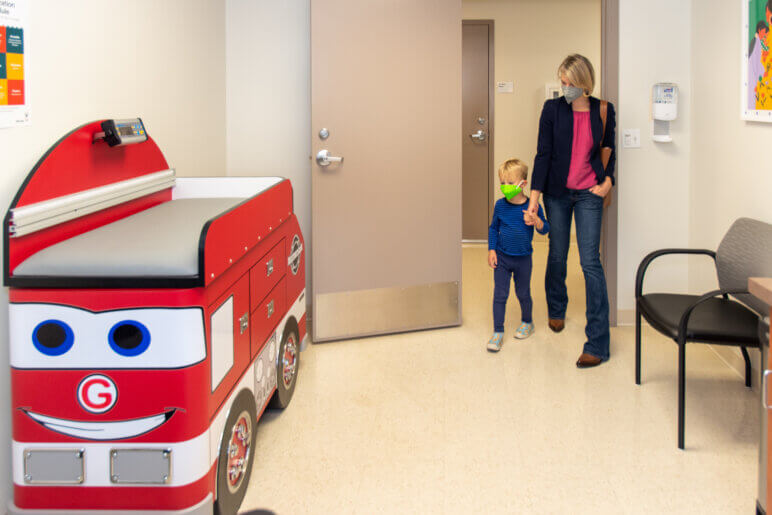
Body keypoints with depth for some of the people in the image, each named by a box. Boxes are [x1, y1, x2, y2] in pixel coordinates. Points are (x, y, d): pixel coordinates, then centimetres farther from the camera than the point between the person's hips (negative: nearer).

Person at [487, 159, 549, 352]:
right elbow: (493, 228, 8)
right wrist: (491, 250, 1)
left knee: (523, 294, 14)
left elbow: (545, 229, -6)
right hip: (502, 257, 1)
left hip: (523, 259, -1)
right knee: (499, 295, -1)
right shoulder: (500, 205, -4)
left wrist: (536, 221, -27)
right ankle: (498, 331, 5)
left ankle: (527, 322, 38)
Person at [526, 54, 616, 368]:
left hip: (588, 195, -1)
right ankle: (556, 312, 43)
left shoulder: (603, 111, -2)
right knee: (557, 255, 14)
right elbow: (543, 154, -6)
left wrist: (608, 181, -3)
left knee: (590, 262, -9)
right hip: (557, 192, 1)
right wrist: (535, 196, -12)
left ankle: (597, 344, -8)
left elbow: (610, 151, 12)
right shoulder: (553, 109, -4)